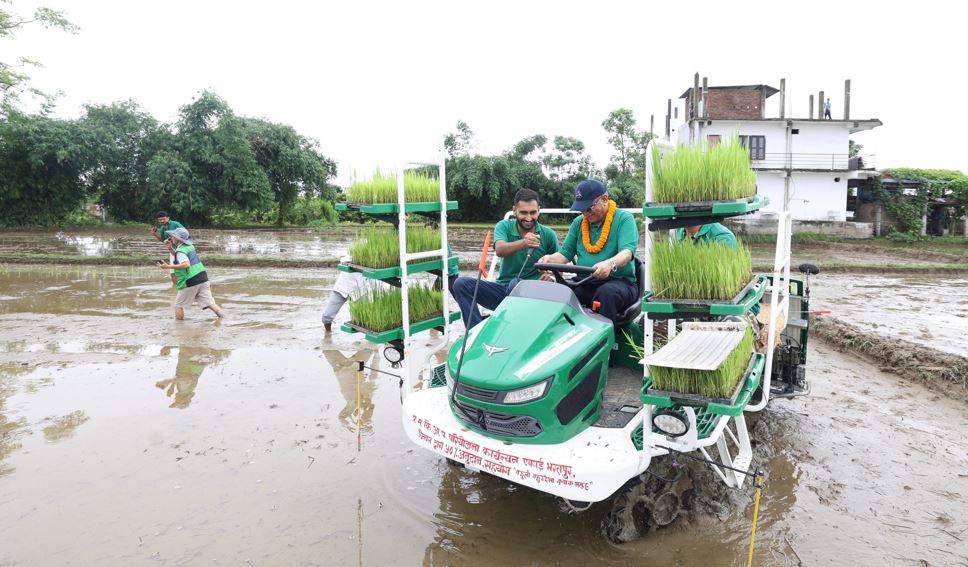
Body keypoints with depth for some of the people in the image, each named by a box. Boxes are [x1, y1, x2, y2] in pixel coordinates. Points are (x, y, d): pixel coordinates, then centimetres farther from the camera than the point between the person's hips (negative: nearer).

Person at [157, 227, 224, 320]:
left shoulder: (180, 251, -10)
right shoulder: (190, 246, 15)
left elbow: (186, 264, -28)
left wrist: (168, 266, -25)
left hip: (190, 282, -7)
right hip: (203, 278, 7)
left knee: (178, 305, 11)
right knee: (210, 303, 0)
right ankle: (222, 318, -16)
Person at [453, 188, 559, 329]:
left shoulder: (548, 235, 0)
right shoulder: (504, 226, 0)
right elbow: (499, 250, -21)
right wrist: (523, 243, -43)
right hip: (502, 288, 3)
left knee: (516, 283, -38)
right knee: (461, 284, -17)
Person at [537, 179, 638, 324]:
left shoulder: (624, 218, 0)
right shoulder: (578, 223, 17)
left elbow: (627, 252, -16)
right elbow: (566, 253, 14)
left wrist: (610, 264, -38)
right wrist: (550, 259, -9)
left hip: (618, 281, -4)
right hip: (584, 283, 4)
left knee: (606, 293, -38)